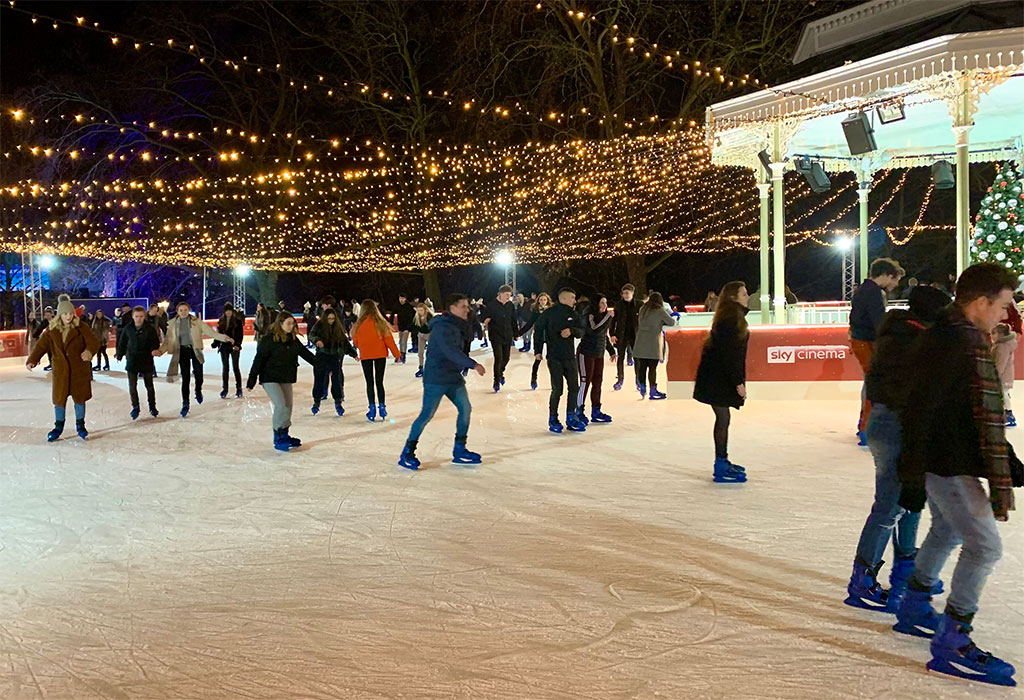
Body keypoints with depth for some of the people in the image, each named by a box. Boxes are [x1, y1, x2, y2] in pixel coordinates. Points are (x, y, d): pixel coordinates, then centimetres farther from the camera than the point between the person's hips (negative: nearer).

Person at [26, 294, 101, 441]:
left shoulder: (81, 328, -7)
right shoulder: (52, 330, 0)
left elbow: (94, 341, -18)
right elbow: (41, 345, -3)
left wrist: (89, 351, -40)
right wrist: (32, 360, -18)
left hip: (79, 370, -2)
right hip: (60, 371, 2)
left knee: (79, 398, 8)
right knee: (59, 399, 8)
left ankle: (80, 426, 24)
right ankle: (58, 427, 23)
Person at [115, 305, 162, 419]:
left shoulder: (150, 328, -8)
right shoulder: (128, 329, -2)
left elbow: (155, 342, -7)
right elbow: (122, 343, 9)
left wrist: (155, 350, -26)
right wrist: (119, 355, 13)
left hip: (147, 362, -1)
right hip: (131, 362, 1)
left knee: (149, 386, 10)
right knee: (132, 386, 3)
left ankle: (152, 407, 24)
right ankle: (135, 408, 17)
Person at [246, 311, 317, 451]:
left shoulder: (293, 339, 5)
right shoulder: (269, 339, -13)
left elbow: (305, 353, 15)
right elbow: (259, 360, -13)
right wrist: (251, 380, -14)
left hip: (287, 378, 7)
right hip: (270, 378, -7)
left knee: (288, 407, 8)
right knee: (281, 407, -15)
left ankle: (284, 436, 22)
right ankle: (278, 439, -4)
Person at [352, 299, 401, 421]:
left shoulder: (358, 325, -8)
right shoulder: (380, 323, -11)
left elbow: (355, 343, 5)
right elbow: (389, 340, -7)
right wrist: (397, 355, 4)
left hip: (365, 356, 0)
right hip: (380, 355, 0)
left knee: (369, 383, 8)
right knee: (379, 382, 11)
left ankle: (372, 409, 4)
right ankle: (381, 407, 9)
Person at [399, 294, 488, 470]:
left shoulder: (458, 327, 13)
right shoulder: (443, 327, -18)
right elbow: (451, 351, -30)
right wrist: (473, 364, -34)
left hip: (454, 377, 9)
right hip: (436, 378, -9)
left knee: (465, 409, 4)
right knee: (427, 414, -6)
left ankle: (459, 450, 14)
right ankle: (407, 453, 5)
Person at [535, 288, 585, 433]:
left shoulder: (574, 315, 8)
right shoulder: (550, 313, -5)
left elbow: (581, 332, 1)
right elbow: (538, 330, 0)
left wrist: (571, 330, -20)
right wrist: (538, 351, -2)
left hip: (570, 357, 5)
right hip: (554, 357, -5)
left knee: (574, 387, 7)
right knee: (557, 389, -5)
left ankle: (571, 418, 20)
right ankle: (553, 419, 10)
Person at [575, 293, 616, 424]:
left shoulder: (603, 317, 12)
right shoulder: (589, 317, -14)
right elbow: (594, 330, -31)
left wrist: (611, 350, 26)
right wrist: (608, 317, -26)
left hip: (599, 354, 8)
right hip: (586, 353, -8)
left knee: (597, 382, 10)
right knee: (585, 382, -7)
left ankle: (596, 411, 17)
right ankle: (579, 412, 0)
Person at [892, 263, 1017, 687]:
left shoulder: (967, 339, 10)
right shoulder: (947, 344, -23)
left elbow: (981, 411, 20)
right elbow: (920, 412, -25)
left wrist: (1005, 457, 23)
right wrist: (913, 478, -23)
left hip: (948, 462, 11)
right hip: (947, 465, -11)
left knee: (947, 531, 25)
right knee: (984, 546, -8)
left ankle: (914, 608, 42)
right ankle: (951, 645, -3)